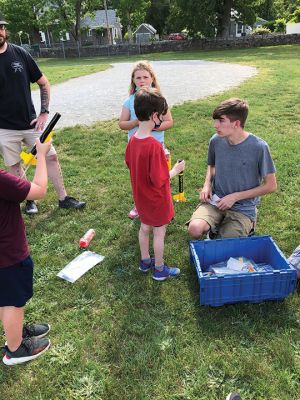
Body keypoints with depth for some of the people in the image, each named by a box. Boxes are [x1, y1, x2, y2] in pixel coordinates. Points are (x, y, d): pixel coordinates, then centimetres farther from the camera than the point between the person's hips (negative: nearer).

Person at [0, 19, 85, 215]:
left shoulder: (20, 53, -1)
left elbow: (44, 84, 6)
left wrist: (44, 113, -2)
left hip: (31, 123, 2)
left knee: (51, 157, 3)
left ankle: (63, 198, 17)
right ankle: (29, 200, 28)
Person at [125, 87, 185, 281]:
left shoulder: (133, 140, -7)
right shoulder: (154, 145, -31)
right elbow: (158, 180, -28)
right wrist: (175, 170, -12)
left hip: (141, 197, 7)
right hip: (157, 199, -7)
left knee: (145, 228, 24)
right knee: (159, 233, 11)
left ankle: (145, 261, 43)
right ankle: (159, 269, 29)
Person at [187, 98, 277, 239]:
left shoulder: (259, 147, -15)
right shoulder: (216, 140, -3)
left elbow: (270, 186, -7)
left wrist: (235, 197, -12)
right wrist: (207, 184, -3)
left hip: (243, 208, -3)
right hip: (216, 201, 3)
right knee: (195, 229, -24)